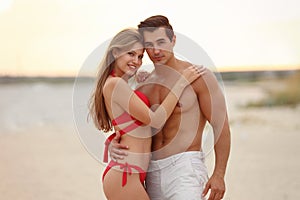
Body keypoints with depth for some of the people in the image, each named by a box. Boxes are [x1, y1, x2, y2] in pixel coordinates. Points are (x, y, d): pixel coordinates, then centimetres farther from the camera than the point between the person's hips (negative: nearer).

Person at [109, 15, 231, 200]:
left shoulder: (198, 77, -4)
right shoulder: (143, 86, 11)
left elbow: (221, 126, -5)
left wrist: (218, 175, -11)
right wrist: (114, 144, -7)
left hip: (185, 168, -6)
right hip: (152, 172, 6)